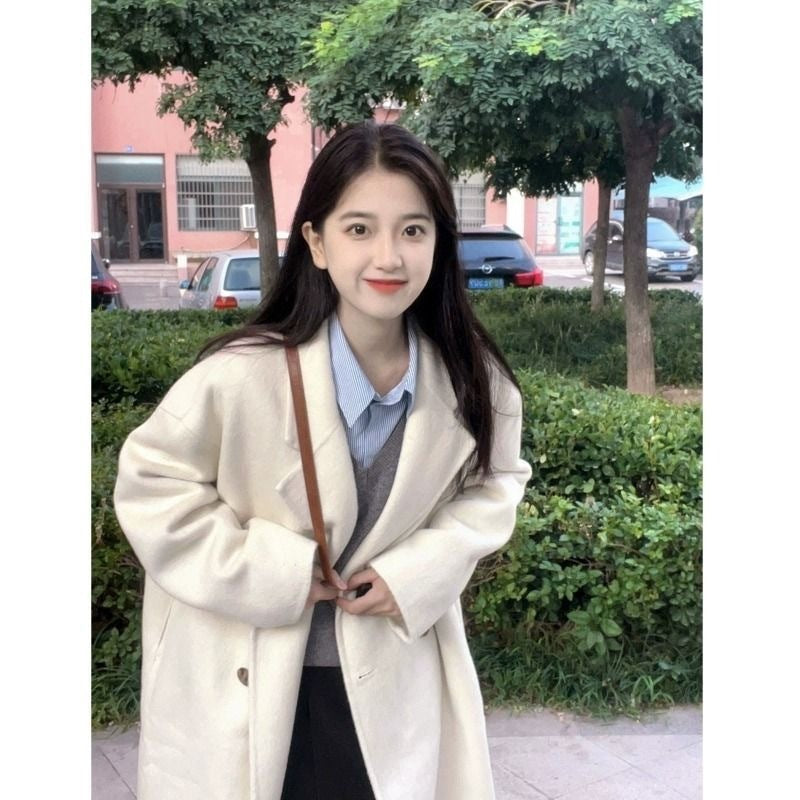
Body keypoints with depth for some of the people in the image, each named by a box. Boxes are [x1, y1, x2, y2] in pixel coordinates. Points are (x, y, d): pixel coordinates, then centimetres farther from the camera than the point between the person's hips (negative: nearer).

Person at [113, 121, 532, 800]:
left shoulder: (472, 381, -13)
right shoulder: (242, 375, -24)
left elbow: (494, 480, 4)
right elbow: (150, 482, -12)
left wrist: (424, 569, -10)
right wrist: (267, 573, -17)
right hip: (243, 680, -2)